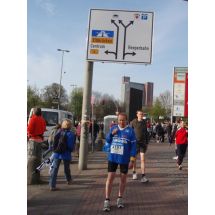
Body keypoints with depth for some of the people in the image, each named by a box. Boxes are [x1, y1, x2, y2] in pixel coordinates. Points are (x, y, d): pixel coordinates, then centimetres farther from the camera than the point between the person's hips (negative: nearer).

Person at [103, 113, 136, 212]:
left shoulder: (130, 131, -6)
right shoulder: (113, 128, 2)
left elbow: (133, 146, -5)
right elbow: (107, 141, 6)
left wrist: (132, 160, -9)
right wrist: (111, 134, -12)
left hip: (124, 159, -1)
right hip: (112, 157, 1)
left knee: (123, 179, 11)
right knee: (110, 178, -1)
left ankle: (120, 199, 27)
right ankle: (107, 200, 5)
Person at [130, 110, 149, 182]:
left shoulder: (144, 122, 6)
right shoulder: (133, 122, -4)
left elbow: (146, 133, 14)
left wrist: (147, 143, 12)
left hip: (142, 143, 2)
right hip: (135, 143, -2)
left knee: (142, 159, -5)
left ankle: (143, 176, -6)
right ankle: (134, 173, 32)